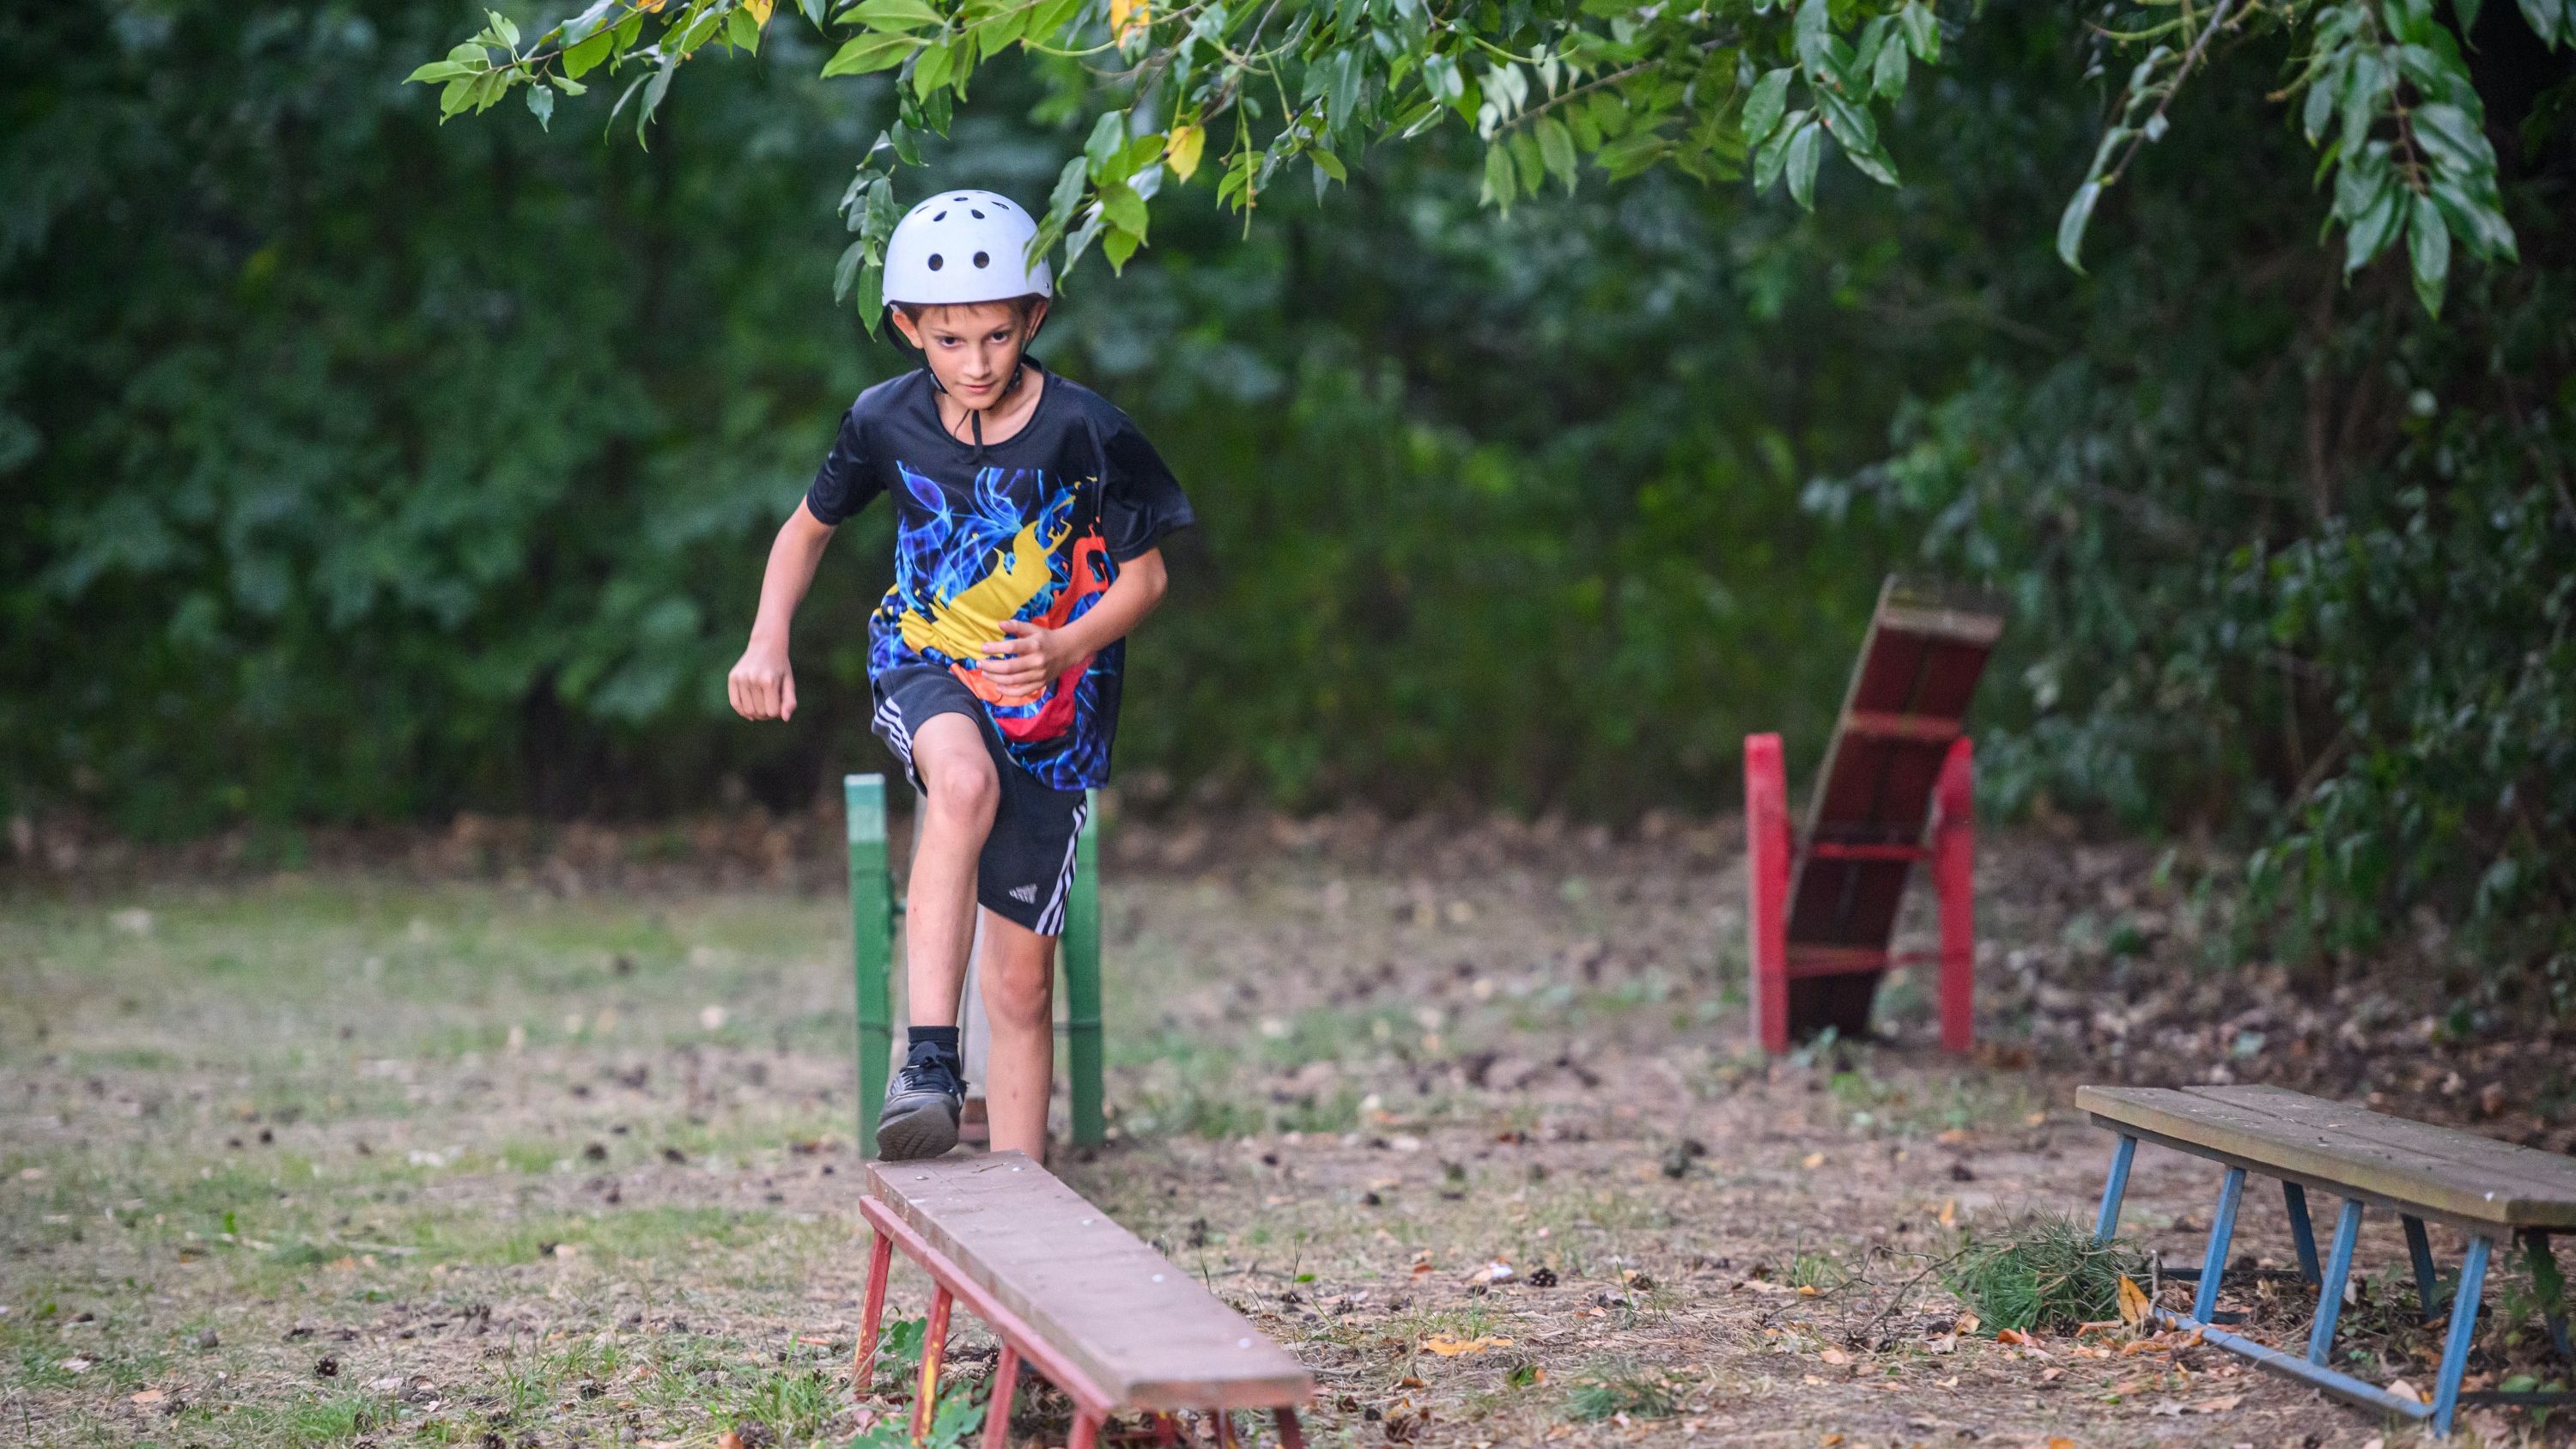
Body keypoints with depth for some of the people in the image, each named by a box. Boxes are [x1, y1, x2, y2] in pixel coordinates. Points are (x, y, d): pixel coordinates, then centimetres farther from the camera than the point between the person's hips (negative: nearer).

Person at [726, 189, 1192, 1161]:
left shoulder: (1087, 432, -14)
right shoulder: (886, 422, -7)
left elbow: (1143, 577, -5)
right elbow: (810, 527, 10)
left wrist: (1069, 649, -25)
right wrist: (768, 641, -6)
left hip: (1052, 703, 0)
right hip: (927, 667, 0)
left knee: (1022, 979, 1)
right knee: (965, 781, -38)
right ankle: (929, 1062, -39)